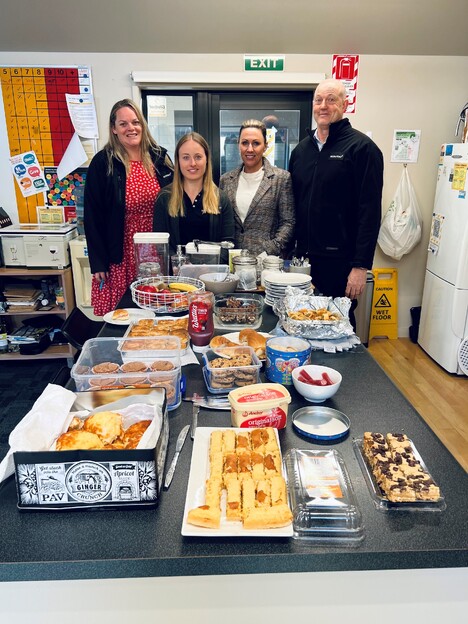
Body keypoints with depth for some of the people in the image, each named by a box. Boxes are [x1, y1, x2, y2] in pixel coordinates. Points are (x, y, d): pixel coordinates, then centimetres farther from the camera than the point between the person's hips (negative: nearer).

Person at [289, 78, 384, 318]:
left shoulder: (362, 147, -5)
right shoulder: (301, 149, 13)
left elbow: (370, 212, -12)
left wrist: (361, 265, -17)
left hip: (339, 262, -5)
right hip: (303, 258, 5)